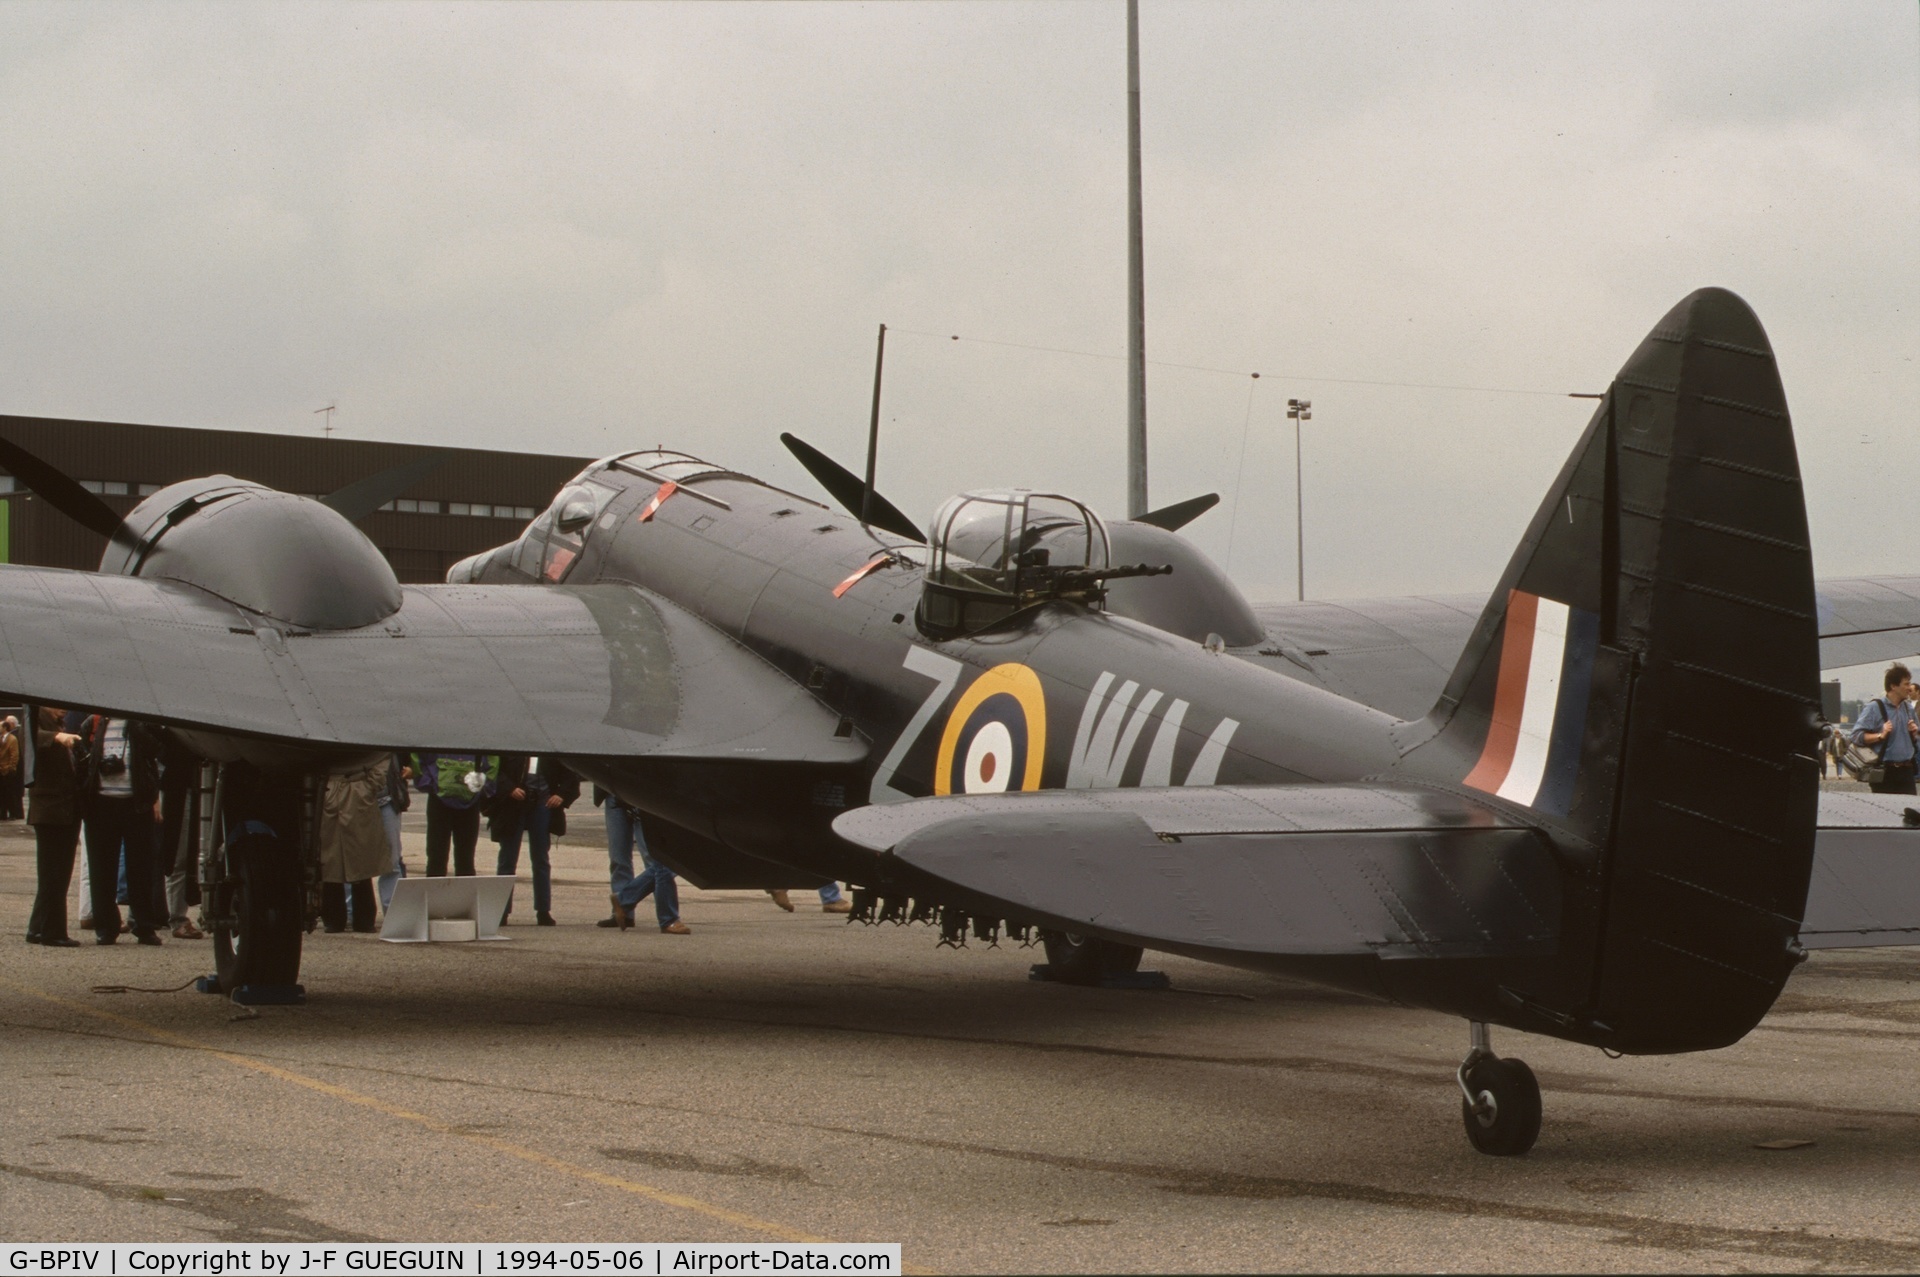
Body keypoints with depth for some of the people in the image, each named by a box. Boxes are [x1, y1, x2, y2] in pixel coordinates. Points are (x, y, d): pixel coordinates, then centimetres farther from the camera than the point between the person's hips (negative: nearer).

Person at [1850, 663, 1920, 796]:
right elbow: (1857, 736, -12)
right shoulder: (1875, 707, -7)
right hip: (1885, 772, -6)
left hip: (1906, 770, 6)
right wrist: (1881, 735, -22)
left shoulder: (1908, 707, 14)